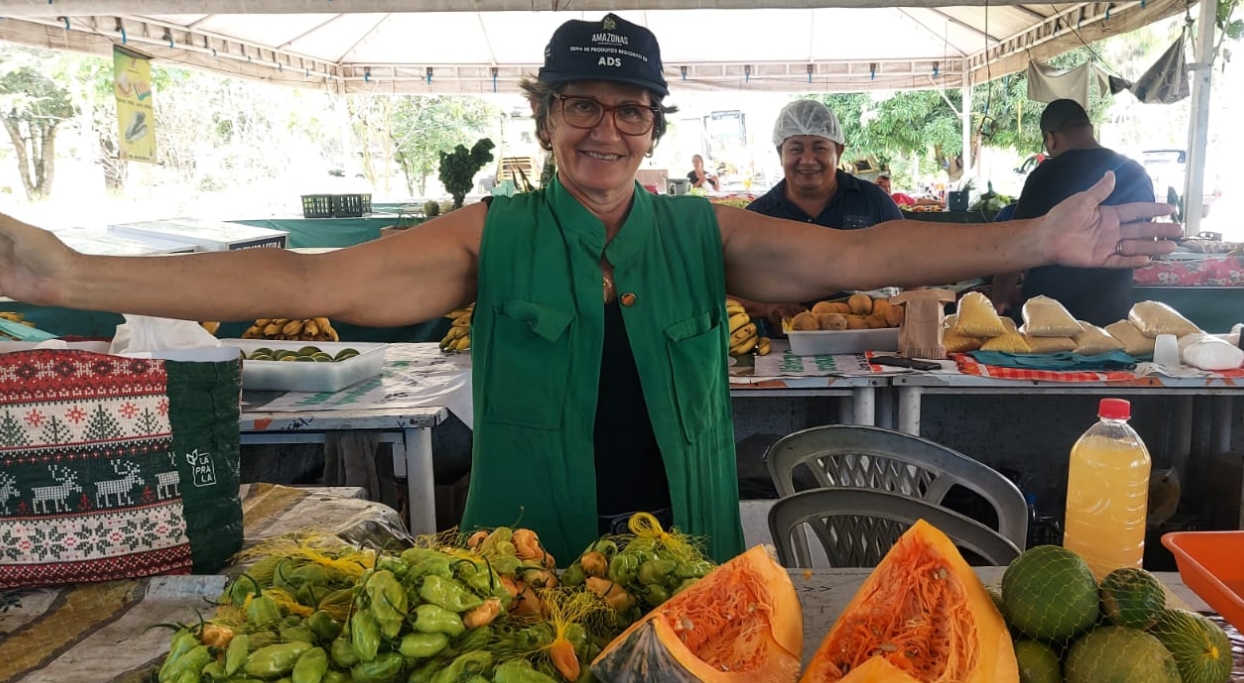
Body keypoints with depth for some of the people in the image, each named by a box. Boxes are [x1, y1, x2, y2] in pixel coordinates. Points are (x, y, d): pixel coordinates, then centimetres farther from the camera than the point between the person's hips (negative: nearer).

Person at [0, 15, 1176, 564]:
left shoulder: (705, 233, -1)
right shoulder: (492, 238, -6)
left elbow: (856, 254, -9)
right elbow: (312, 282, -14)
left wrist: (1035, 242, -19)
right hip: (528, 564, -1)